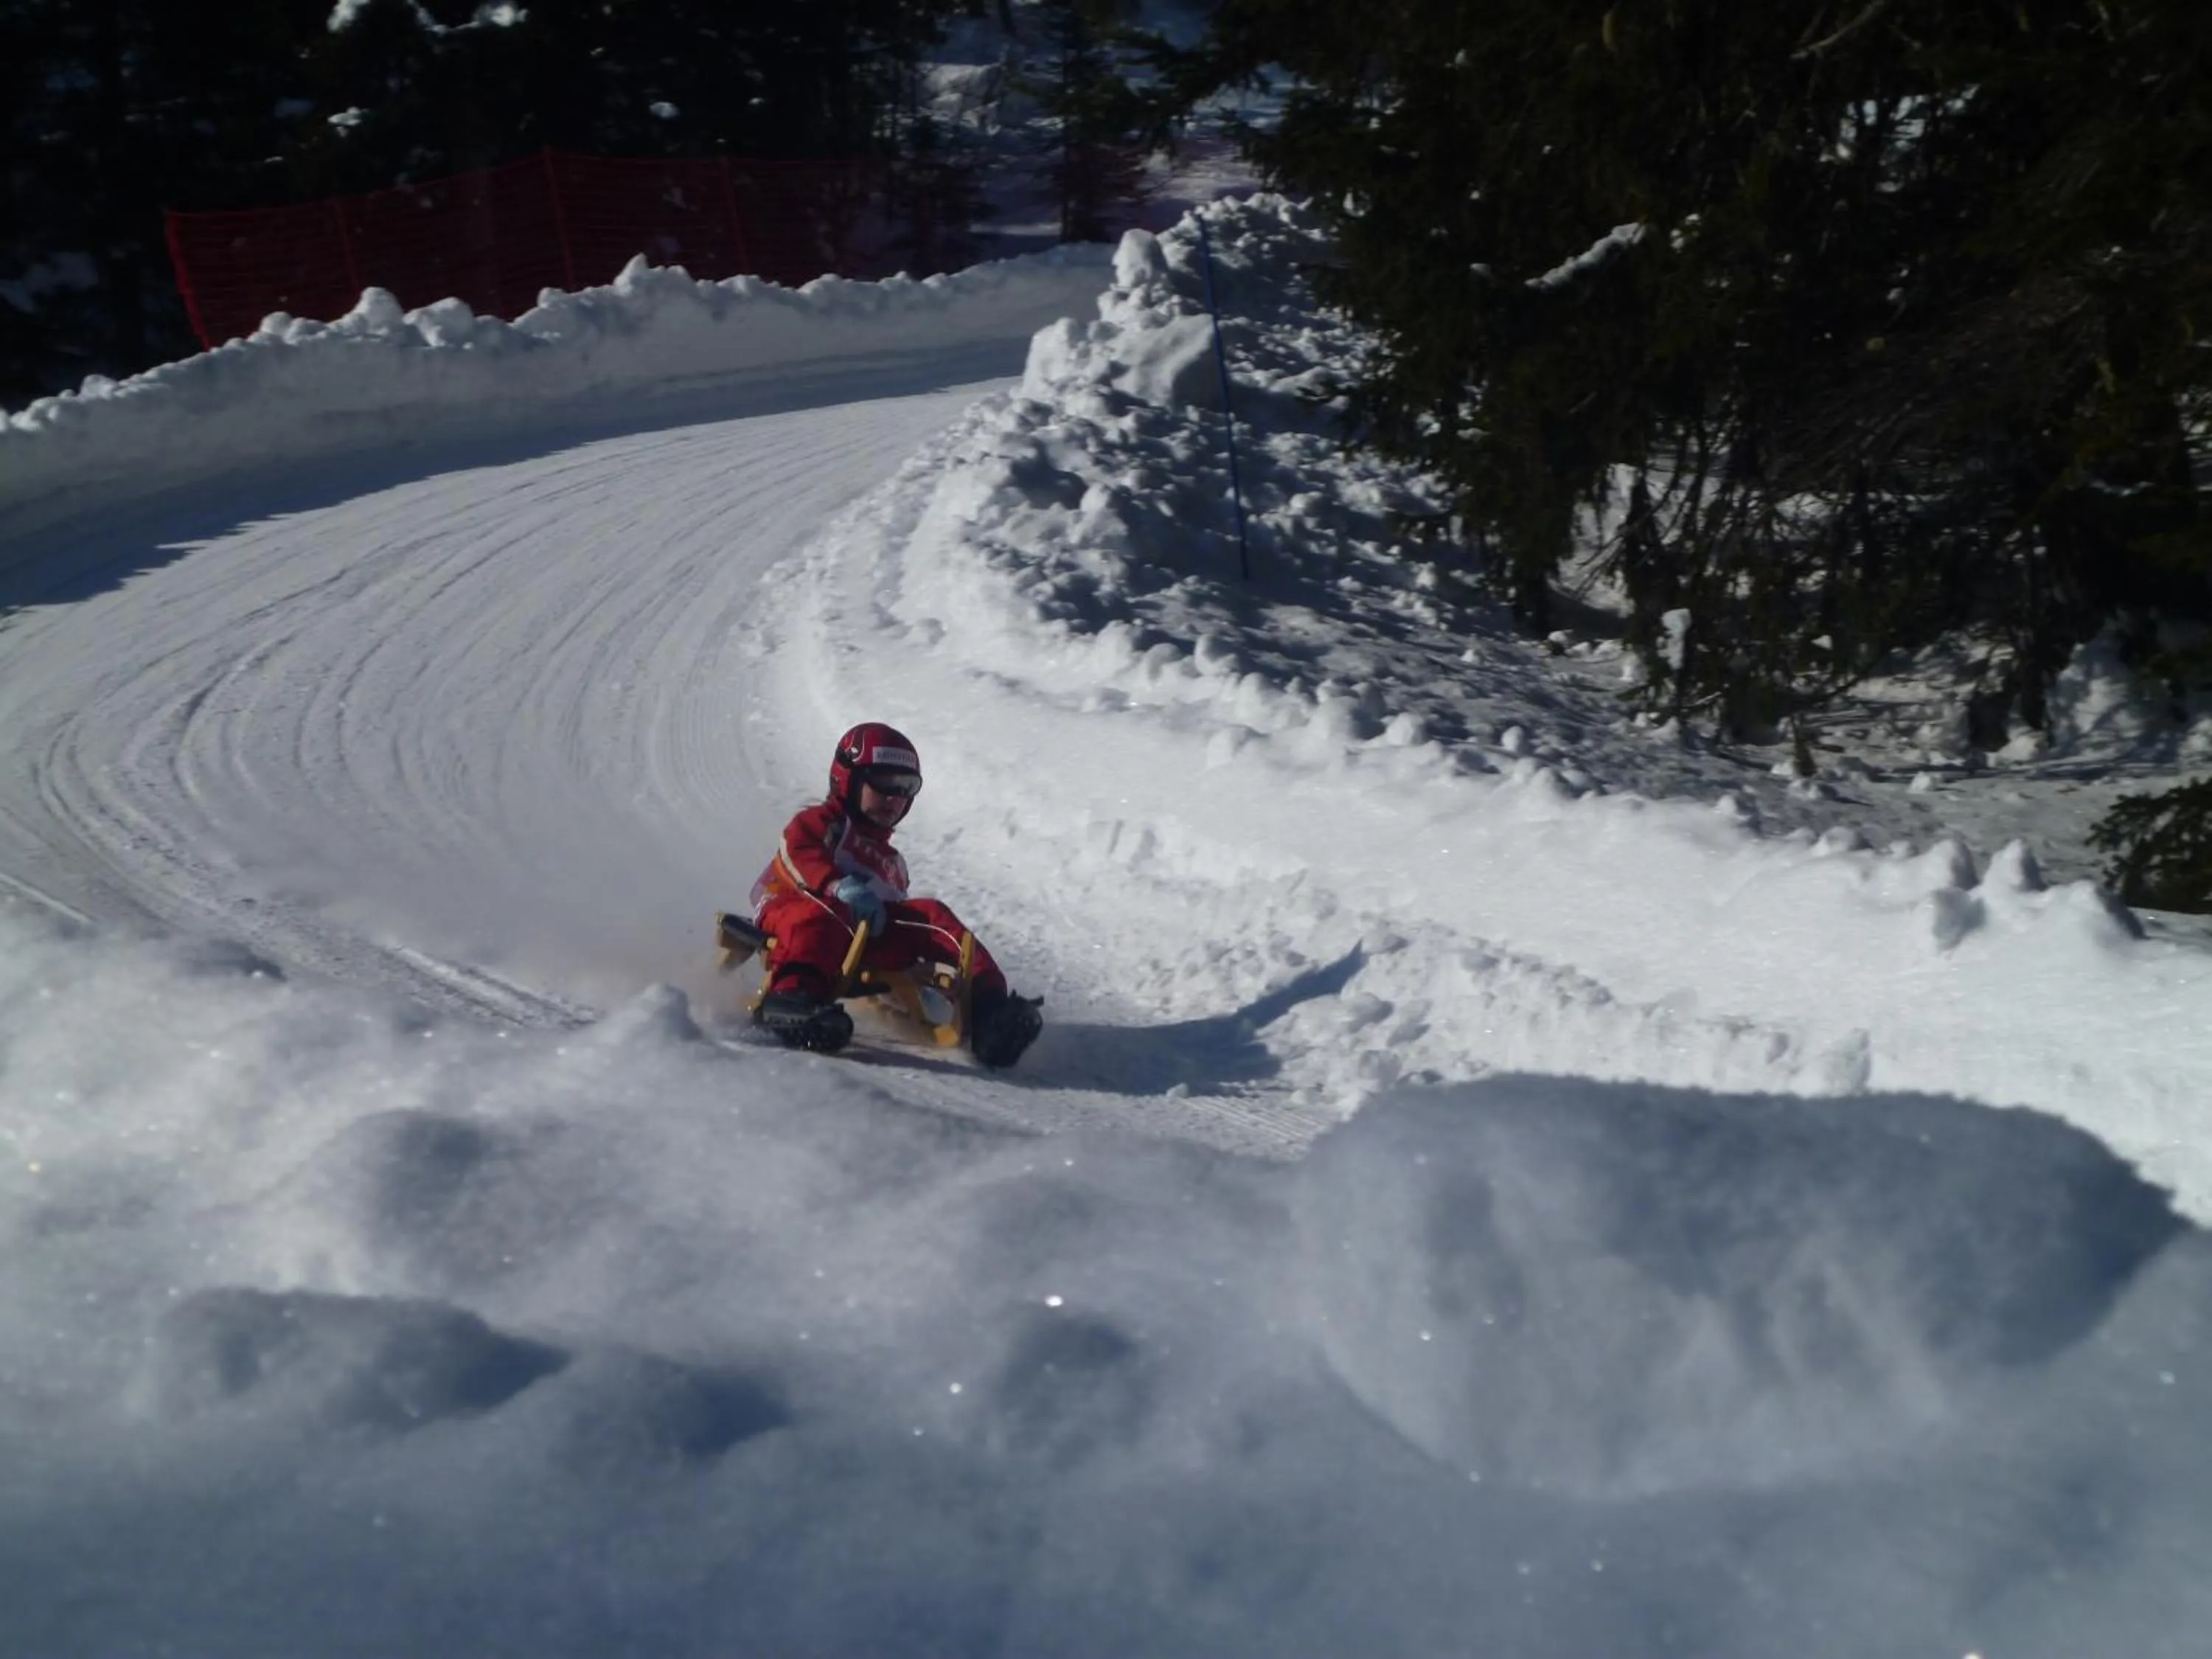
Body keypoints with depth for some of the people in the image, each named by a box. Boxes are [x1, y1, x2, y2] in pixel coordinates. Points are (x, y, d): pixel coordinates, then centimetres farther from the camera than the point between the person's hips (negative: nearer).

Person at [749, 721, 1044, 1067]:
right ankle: (794, 996, -66)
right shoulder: (821, 822, 15)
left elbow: (897, 919, 29)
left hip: (863, 939, 5)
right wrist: (842, 887, -27)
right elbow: (798, 854, -9)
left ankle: (984, 1005, -33)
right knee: (821, 914, -40)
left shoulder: (890, 860, 37)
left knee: (930, 915, -14)